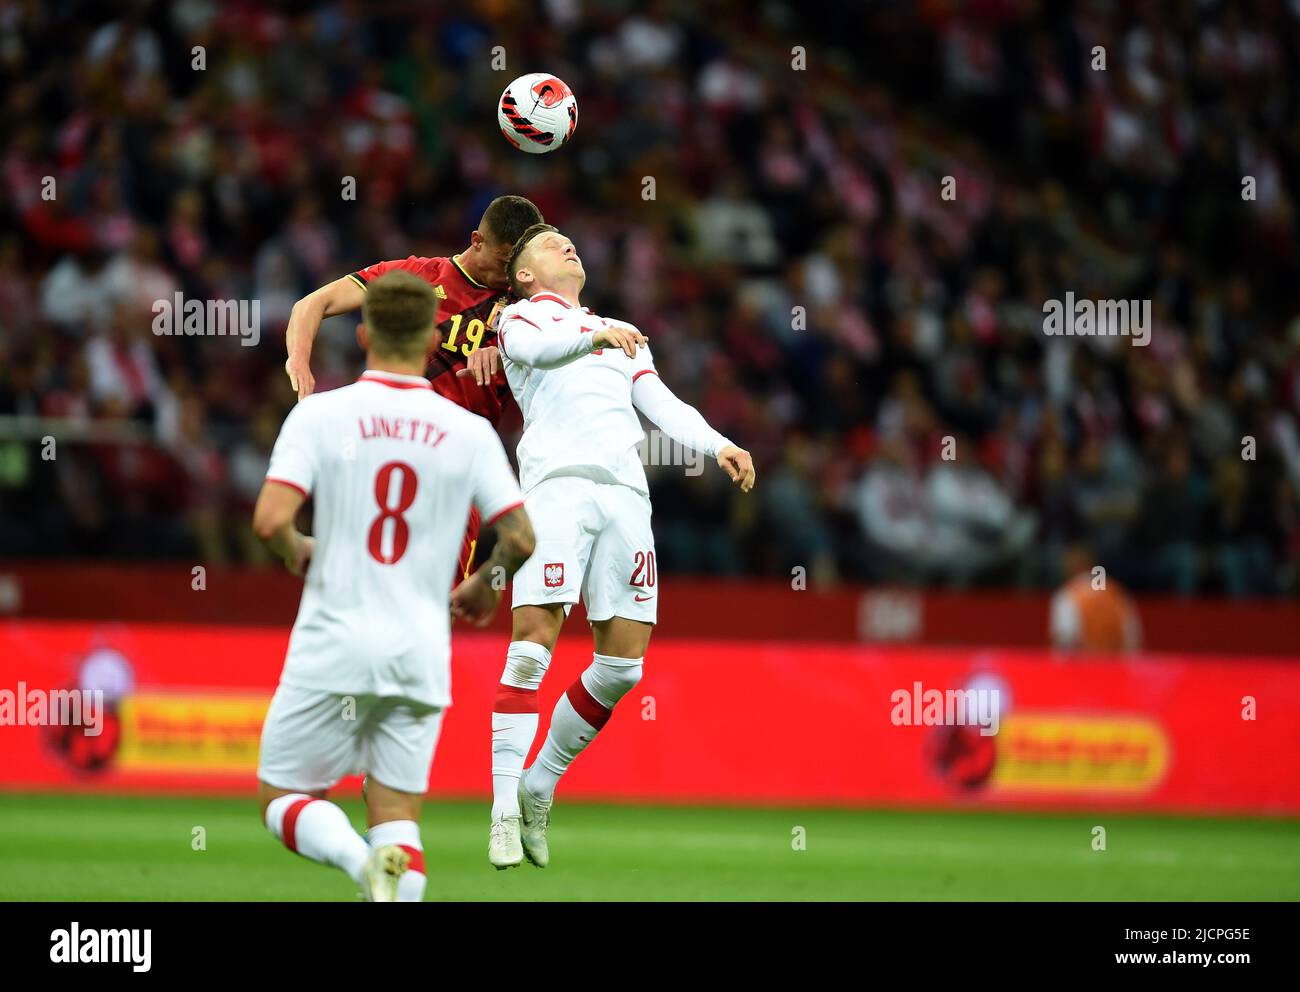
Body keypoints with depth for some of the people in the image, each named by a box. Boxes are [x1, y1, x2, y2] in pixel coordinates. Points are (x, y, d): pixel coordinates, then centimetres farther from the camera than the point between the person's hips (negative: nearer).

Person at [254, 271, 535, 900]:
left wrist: (298, 553, 9)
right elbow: (520, 539, 0)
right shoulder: (469, 431, 2)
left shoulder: (321, 413, -4)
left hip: (333, 649, -2)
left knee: (281, 797, 10)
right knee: (398, 818, 11)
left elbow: (270, 521, -14)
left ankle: (362, 863, -20)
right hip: (421, 654, 2)